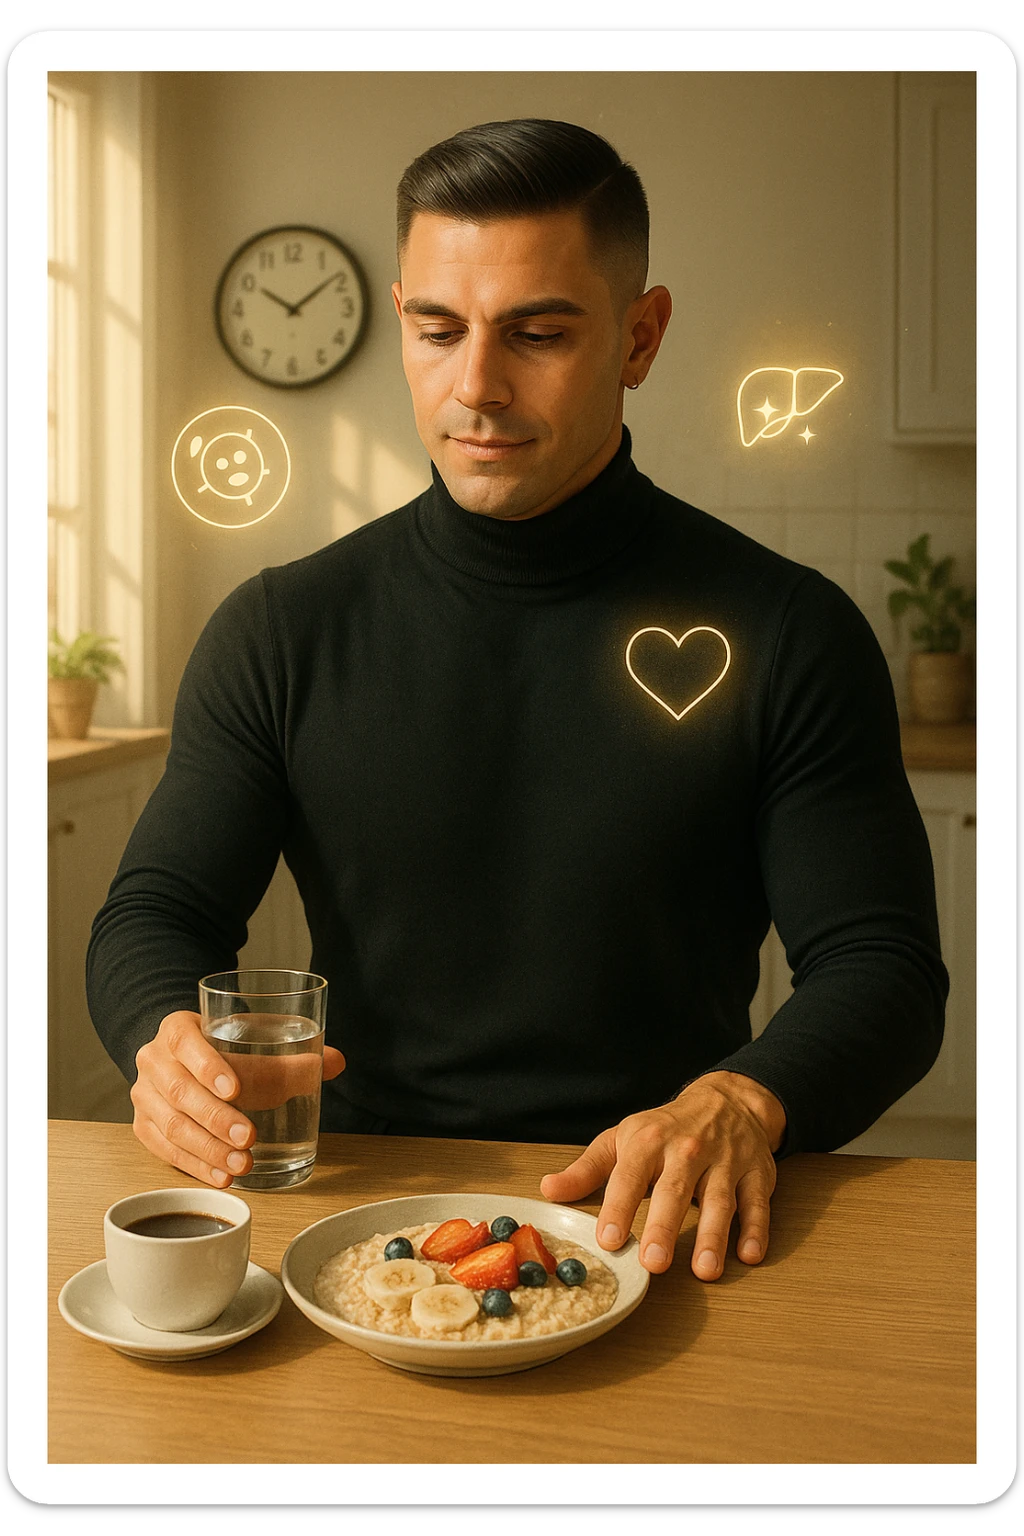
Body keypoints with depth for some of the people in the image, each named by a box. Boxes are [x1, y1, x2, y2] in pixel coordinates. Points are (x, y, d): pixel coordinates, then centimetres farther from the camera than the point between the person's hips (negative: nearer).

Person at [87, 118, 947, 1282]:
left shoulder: (790, 633, -2)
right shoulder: (282, 630, 3)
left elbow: (882, 967, -2)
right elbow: (156, 912, 5)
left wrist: (742, 1100, -23)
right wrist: (170, 1038, -19)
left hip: (653, 1219, -1)